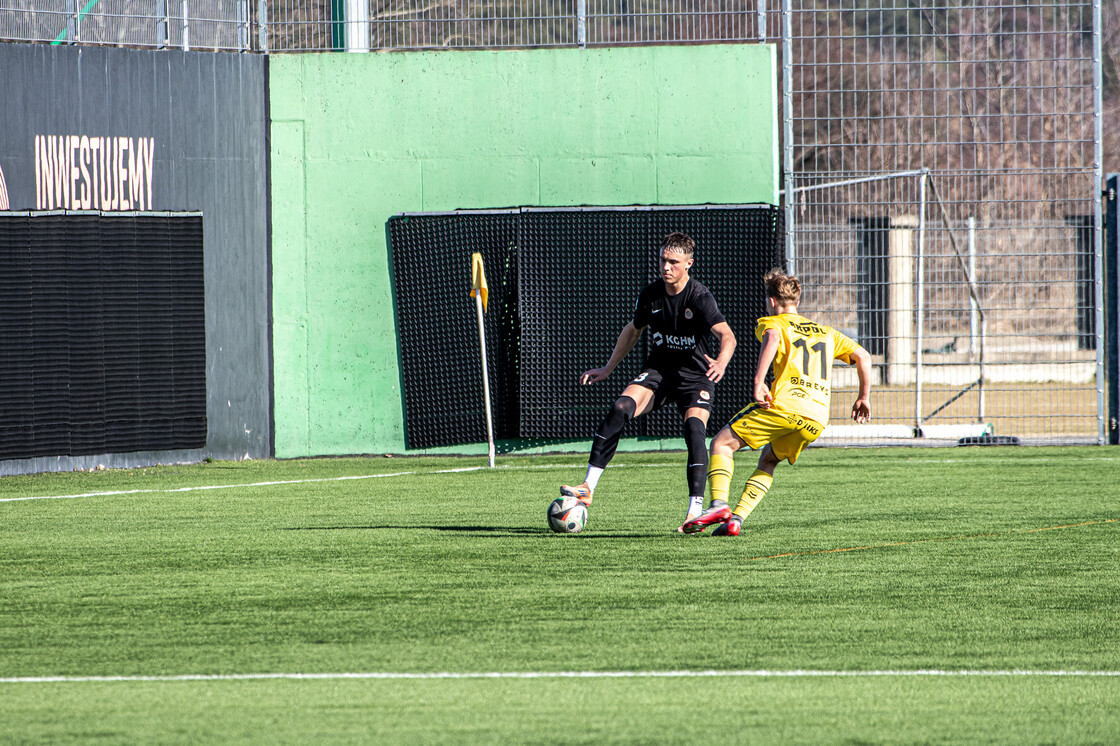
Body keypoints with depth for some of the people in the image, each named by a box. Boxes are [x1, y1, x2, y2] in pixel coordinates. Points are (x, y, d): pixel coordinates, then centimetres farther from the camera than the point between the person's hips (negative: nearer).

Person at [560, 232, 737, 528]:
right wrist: (608, 368, 20)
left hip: (695, 376, -4)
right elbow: (633, 331, 19)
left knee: (694, 428, -27)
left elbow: (727, 336, -29)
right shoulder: (650, 294, -1)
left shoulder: (699, 297, -17)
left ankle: (696, 508, -22)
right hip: (658, 369, 4)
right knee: (621, 408, -21)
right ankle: (588, 487, -22)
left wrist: (721, 362, -50)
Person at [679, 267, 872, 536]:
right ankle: (736, 519, 6)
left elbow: (772, 337, -15)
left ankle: (719, 504, -16)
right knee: (768, 460, 23)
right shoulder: (825, 332, 28)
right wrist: (864, 397, 31)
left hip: (784, 403, -6)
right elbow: (862, 356, 24)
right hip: (817, 419, 6)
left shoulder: (772, 322, 10)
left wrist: (758, 382, -21)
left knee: (722, 443, 4)